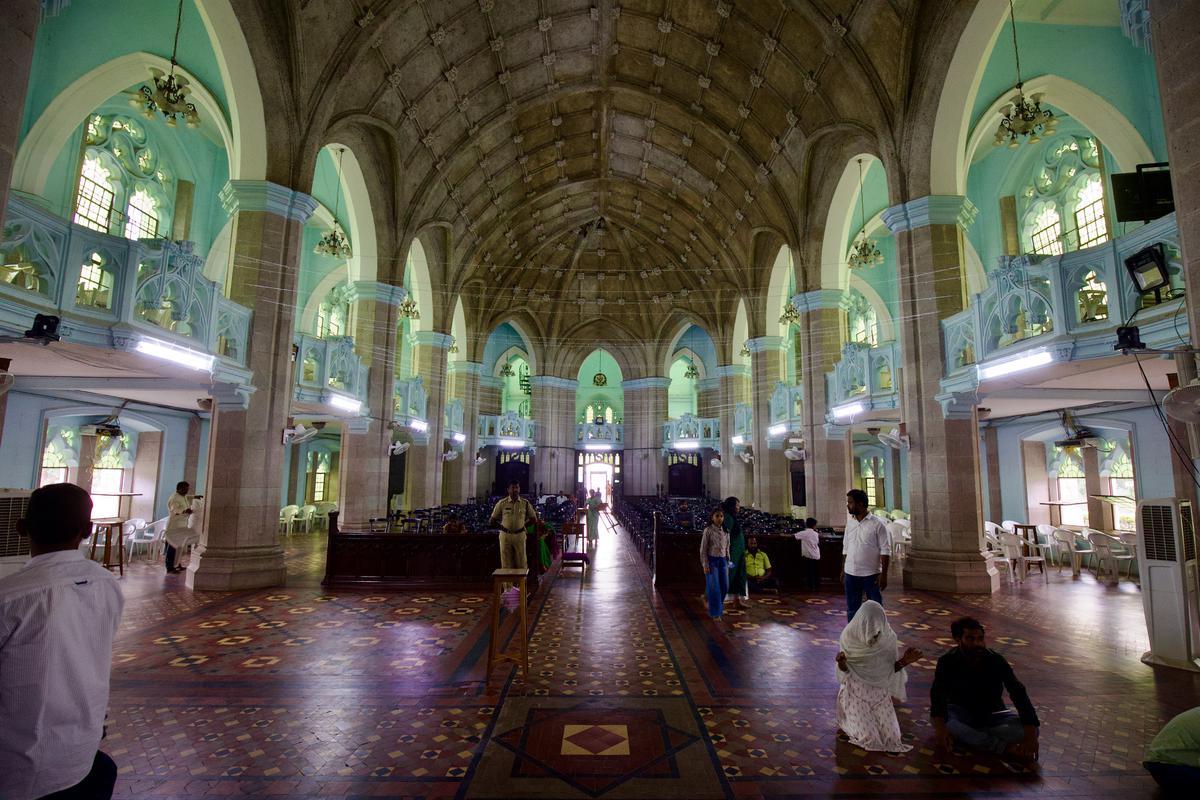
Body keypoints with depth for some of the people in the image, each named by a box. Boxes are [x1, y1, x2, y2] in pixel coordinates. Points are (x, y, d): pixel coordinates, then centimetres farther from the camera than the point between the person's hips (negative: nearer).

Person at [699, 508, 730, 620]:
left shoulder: (725, 532, 7)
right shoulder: (708, 531, -8)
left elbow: (727, 548, 13)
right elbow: (703, 549, -8)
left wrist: (728, 563, 11)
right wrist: (705, 565, -11)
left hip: (723, 561, 5)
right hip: (712, 560, -5)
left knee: (724, 587, 5)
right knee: (714, 587, -2)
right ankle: (715, 612, 10)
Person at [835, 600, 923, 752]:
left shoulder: (888, 637, -13)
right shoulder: (849, 636, -18)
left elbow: (890, 669, -2)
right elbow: (845, 671, -10)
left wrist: (904, 661, -22)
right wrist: (841, 661, -33)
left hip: (880, 693, 3)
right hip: (856, 694, -3)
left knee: (890, 736, -6)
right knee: (868, 738, -12)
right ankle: (848, 722, 19)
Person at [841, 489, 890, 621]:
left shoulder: (877, 523, -10)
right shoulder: (850, 523, 7)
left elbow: (885, 551, -10)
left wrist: (884, 574, -14)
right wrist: (843, 570, 11)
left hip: (871, 575, -5)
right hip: (851, 574, 5)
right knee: (852, 609, 13)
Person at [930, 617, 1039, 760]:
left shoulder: (996, 660, -16)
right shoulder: (947, 662, -18)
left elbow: (1019, 694, -22)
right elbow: (938, 694, -26)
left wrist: (1030, 735, -35)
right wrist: (940, 726, -43)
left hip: (992, 714, 2)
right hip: (961, 712, -1)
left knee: (1028, 730, -26)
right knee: (937, 721, -35)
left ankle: (965, 735, -25)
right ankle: (1005, 747, -30)